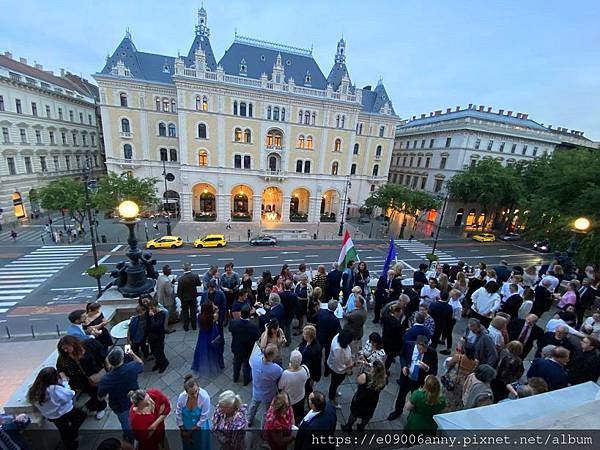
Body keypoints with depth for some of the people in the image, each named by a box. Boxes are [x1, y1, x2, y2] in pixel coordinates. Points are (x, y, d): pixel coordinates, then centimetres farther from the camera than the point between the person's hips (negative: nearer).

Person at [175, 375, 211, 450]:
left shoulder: (205, 397, -35)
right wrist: (182, 429, 0)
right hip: (186, 428, 2)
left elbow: (204, 418, -22)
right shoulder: (181, 397, -27)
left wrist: (192, 430, -11)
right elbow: (178, 414, -8)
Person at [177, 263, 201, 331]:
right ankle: (194, 326, 27)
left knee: (185, 312, 17)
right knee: (193, 311, 17)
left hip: (184, 298, -1)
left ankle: (186, 327, 25)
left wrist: (180, 297, 1)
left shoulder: (181, 279, -22)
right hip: (193, 297, 2)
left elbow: (179, 291, -16)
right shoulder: (195, 276, -18)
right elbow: (199, 284, -1)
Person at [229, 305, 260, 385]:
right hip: (248, 351, -3)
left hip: (236, 348, 3)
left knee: (236, 363, 31)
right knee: (247, 365, 25)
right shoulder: (253, 326, -37)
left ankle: (235, 378, 54)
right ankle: (246, 380, 47)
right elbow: (257, 337, -19)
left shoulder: (233, 322, -29)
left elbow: (230, 329, -5)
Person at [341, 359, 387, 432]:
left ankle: (348, 427, 50)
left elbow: (357, 381, -17)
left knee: (354, 413, 27)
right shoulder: (384, 379, -27)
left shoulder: (364, 376, -37)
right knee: (366, 416, 32)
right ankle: (361, 428, 56)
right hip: (372, 403, 3)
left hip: (360, 401, -2)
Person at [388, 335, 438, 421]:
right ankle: (397, 411, 55)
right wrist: (403, 366, -16)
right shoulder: (408, 344, -21)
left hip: (420, 382, -2)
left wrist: (427, 368, -38)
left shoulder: (432, 353, -26)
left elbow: (434, 372, -18)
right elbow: (402, 355, 0)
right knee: (401, 395, 25)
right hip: (406, 377, 2)